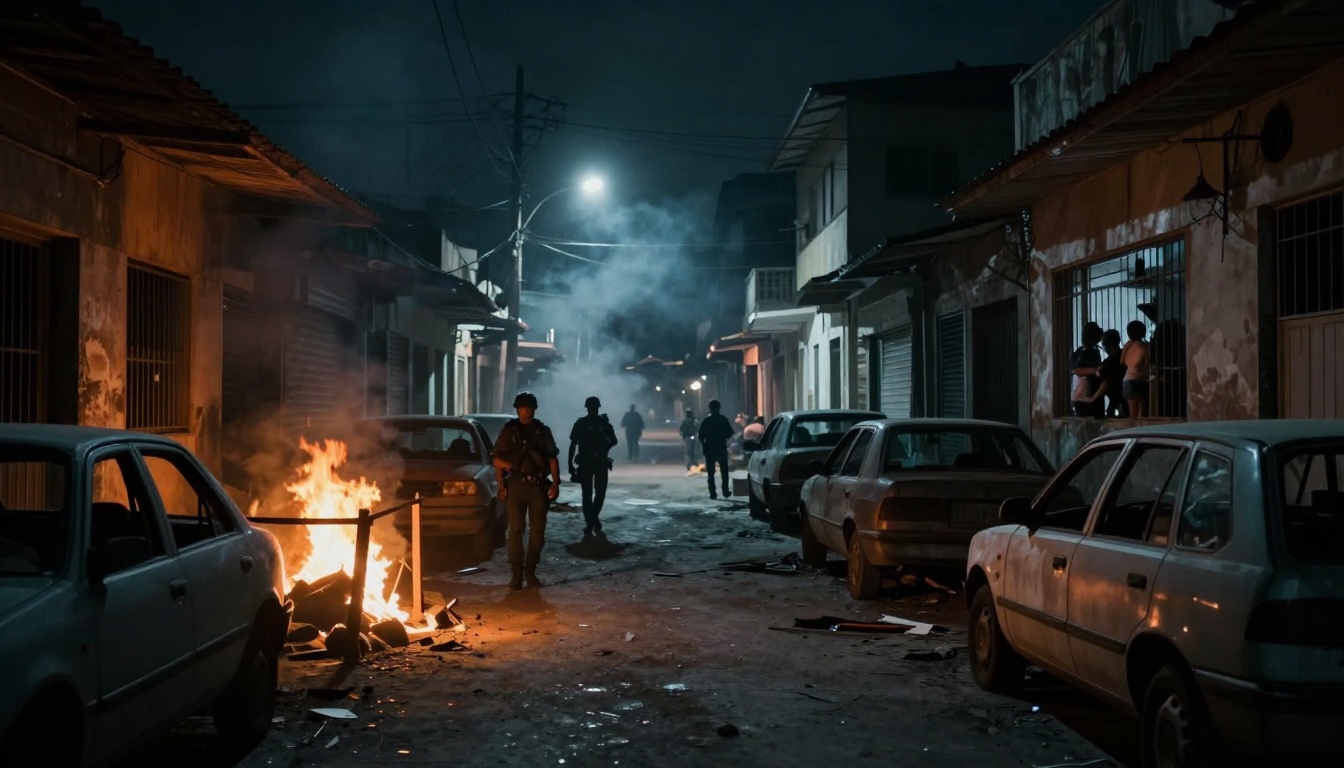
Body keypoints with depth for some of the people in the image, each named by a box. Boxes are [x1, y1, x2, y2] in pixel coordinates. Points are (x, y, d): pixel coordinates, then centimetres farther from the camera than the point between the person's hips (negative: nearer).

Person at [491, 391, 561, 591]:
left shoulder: (543, 431, 9)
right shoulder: (509, 430, 4)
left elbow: (552, 458, 8)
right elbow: (497, 460, 3)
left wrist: (555, 483, -3)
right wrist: (501, 486, -6)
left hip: (538, 485, 2)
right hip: (516, 485, -2)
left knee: (537, 530, 4)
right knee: (516, 530, -4)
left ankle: (531, 571, 14)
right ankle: (516, 574, -3)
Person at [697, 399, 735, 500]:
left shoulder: (706, 421, -4)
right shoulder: (723, 419, -3)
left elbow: (701, 436, -6)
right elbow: (730, 433, 0)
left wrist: (703, 446, 6)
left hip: (709, 449, -1)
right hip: (722, 448, 1)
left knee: (710, 472, 2)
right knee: (724, 470, 12)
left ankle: (712, 493, -3)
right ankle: (725, 490, 9)